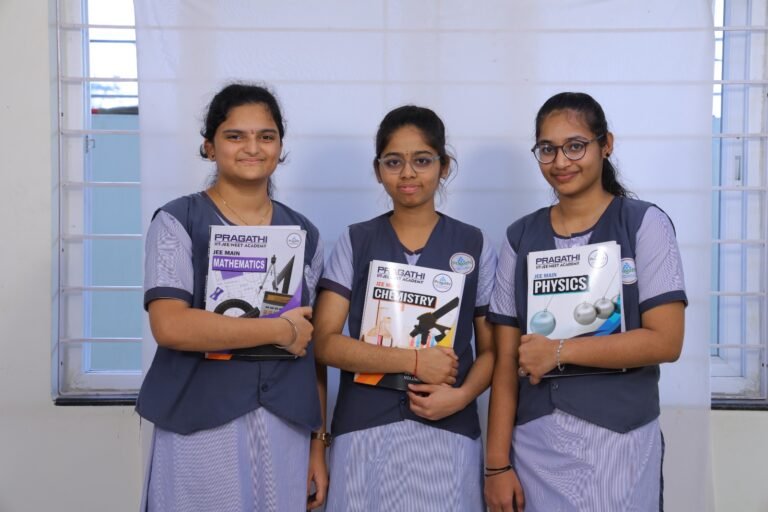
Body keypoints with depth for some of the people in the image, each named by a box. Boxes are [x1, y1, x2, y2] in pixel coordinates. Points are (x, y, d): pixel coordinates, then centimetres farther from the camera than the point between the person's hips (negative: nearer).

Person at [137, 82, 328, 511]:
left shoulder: (304, 234, 9)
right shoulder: (177, 222, -3)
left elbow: (313, 350, 11)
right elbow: (170, 326, -17)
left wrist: (319, 443, 7)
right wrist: (281, 331, -12)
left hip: (285, 430, 3)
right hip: (200, 429, -3)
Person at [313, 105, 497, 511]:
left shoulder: (474, 246, 4)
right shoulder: (355, 243, 3)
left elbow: (491, 348, 6)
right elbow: (325, 342, -4)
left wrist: (461, 395, -13)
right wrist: (414, 361, -14)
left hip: (448, 432, 0)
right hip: (364, 431, 0)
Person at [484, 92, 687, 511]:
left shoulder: (644, 224, -4)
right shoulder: (520, 238, 5)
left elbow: (666, 341, -12)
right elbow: (506, 361, 3)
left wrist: (559, 351, -14)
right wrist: (497, 462, -2)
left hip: (618, 439, -2)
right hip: (534, 442, 3)